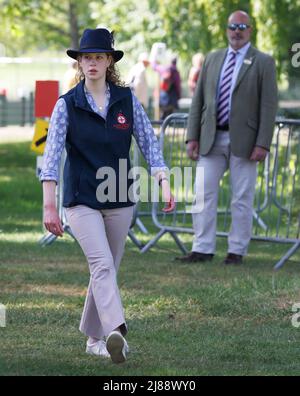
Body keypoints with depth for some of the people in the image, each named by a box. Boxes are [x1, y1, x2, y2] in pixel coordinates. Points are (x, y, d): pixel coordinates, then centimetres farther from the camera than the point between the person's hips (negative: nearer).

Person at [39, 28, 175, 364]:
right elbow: (51, 156, -10)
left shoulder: (127, 100, 3)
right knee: (102, 264, -21)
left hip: (120, 201, 3)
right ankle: (116, 332, -36)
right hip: (82, 200, -3)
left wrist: (164, 184, -10)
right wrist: (49, 205, -18)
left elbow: (149, 143, 3)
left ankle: (94, 337, 26)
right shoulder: (67, 105, -4)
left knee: (106, 269, 11)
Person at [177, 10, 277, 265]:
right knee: (203, 194, 0)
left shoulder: (263, 62, 0)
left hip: (243, 140, -4)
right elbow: (198, 100, 12)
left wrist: (263, 144, -13)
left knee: (242, 199, 2)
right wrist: (192, 137, 4)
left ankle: (237, 251, 9)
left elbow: (269, 106, -5)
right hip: (212, 139, 4)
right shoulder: (212, 60, 13)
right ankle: (202, 249, 3)